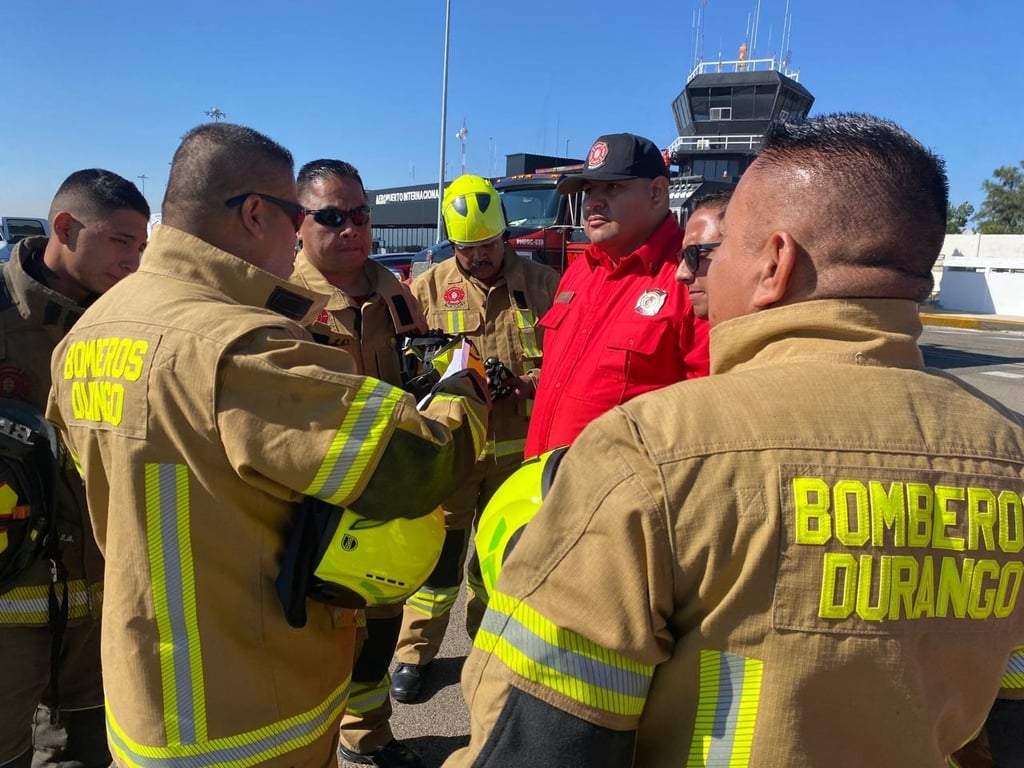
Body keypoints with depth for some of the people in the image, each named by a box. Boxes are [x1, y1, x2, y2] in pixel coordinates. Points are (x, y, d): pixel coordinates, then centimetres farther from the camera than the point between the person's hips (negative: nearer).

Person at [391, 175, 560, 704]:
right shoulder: (430, 287, 0)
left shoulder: (541, 283, 0)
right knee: (439, 551, 6)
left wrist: (528, 382, -20)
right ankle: (415, 653, 25)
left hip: (516, 446, 1)